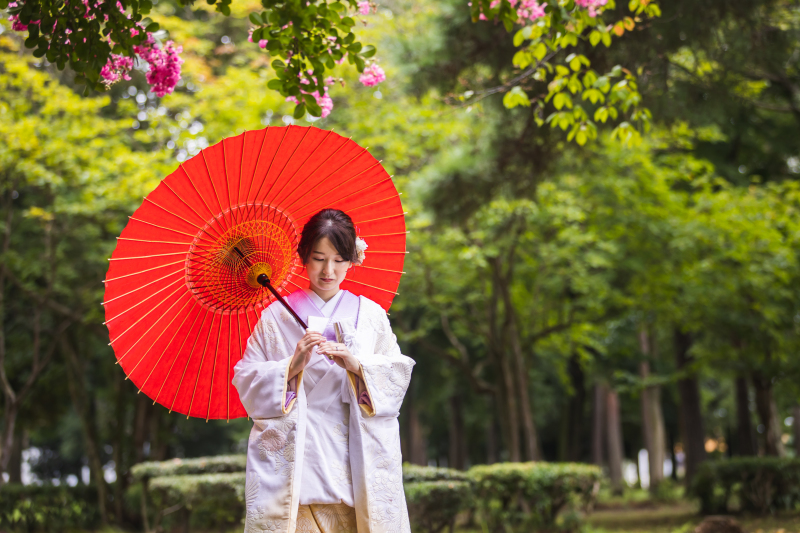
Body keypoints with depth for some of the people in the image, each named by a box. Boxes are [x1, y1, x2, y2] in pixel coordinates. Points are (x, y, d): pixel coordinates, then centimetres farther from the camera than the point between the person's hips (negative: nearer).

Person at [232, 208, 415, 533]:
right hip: (294, 461, -1)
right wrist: (293, 366, -13)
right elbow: (246, 381, 2)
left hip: (357, 456, 1)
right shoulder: (276, 317, 8)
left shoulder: (371, 315, 12)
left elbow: (397, 376, 4)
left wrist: (357, 365, -14)